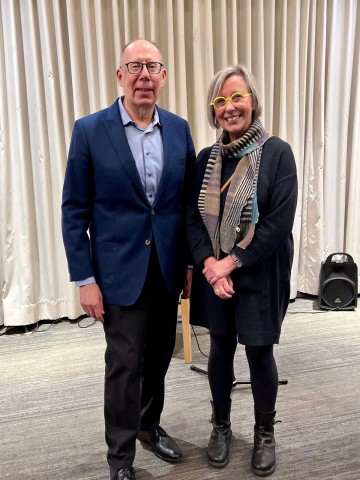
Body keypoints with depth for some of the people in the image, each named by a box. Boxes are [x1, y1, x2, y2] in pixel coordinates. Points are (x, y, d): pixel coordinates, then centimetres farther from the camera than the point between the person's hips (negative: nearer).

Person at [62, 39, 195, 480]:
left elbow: (189, 201, 7)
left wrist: (192, 263, 6)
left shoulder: (179, 129, 3)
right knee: (125, 365, 5)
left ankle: (149, 425, 43)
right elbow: (74, 211, -6)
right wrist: (84, 279, -9)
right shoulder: (90, 130, -7)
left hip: (168, 268, 4)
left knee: (158, 356, 17)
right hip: (120, 270, -3)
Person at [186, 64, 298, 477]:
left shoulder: (277, 153, -8)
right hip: (213, 274, 4)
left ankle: (264, 434, 33)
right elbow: (193, 218, 1)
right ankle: (221, 426, 37)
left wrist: (232, 262, -17)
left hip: (259, 275, -3)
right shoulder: (206, 159, 5)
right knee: (221, 349, 14)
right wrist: (209, 264, -14)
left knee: (259, 352, 8)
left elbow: (280, 221, -14)